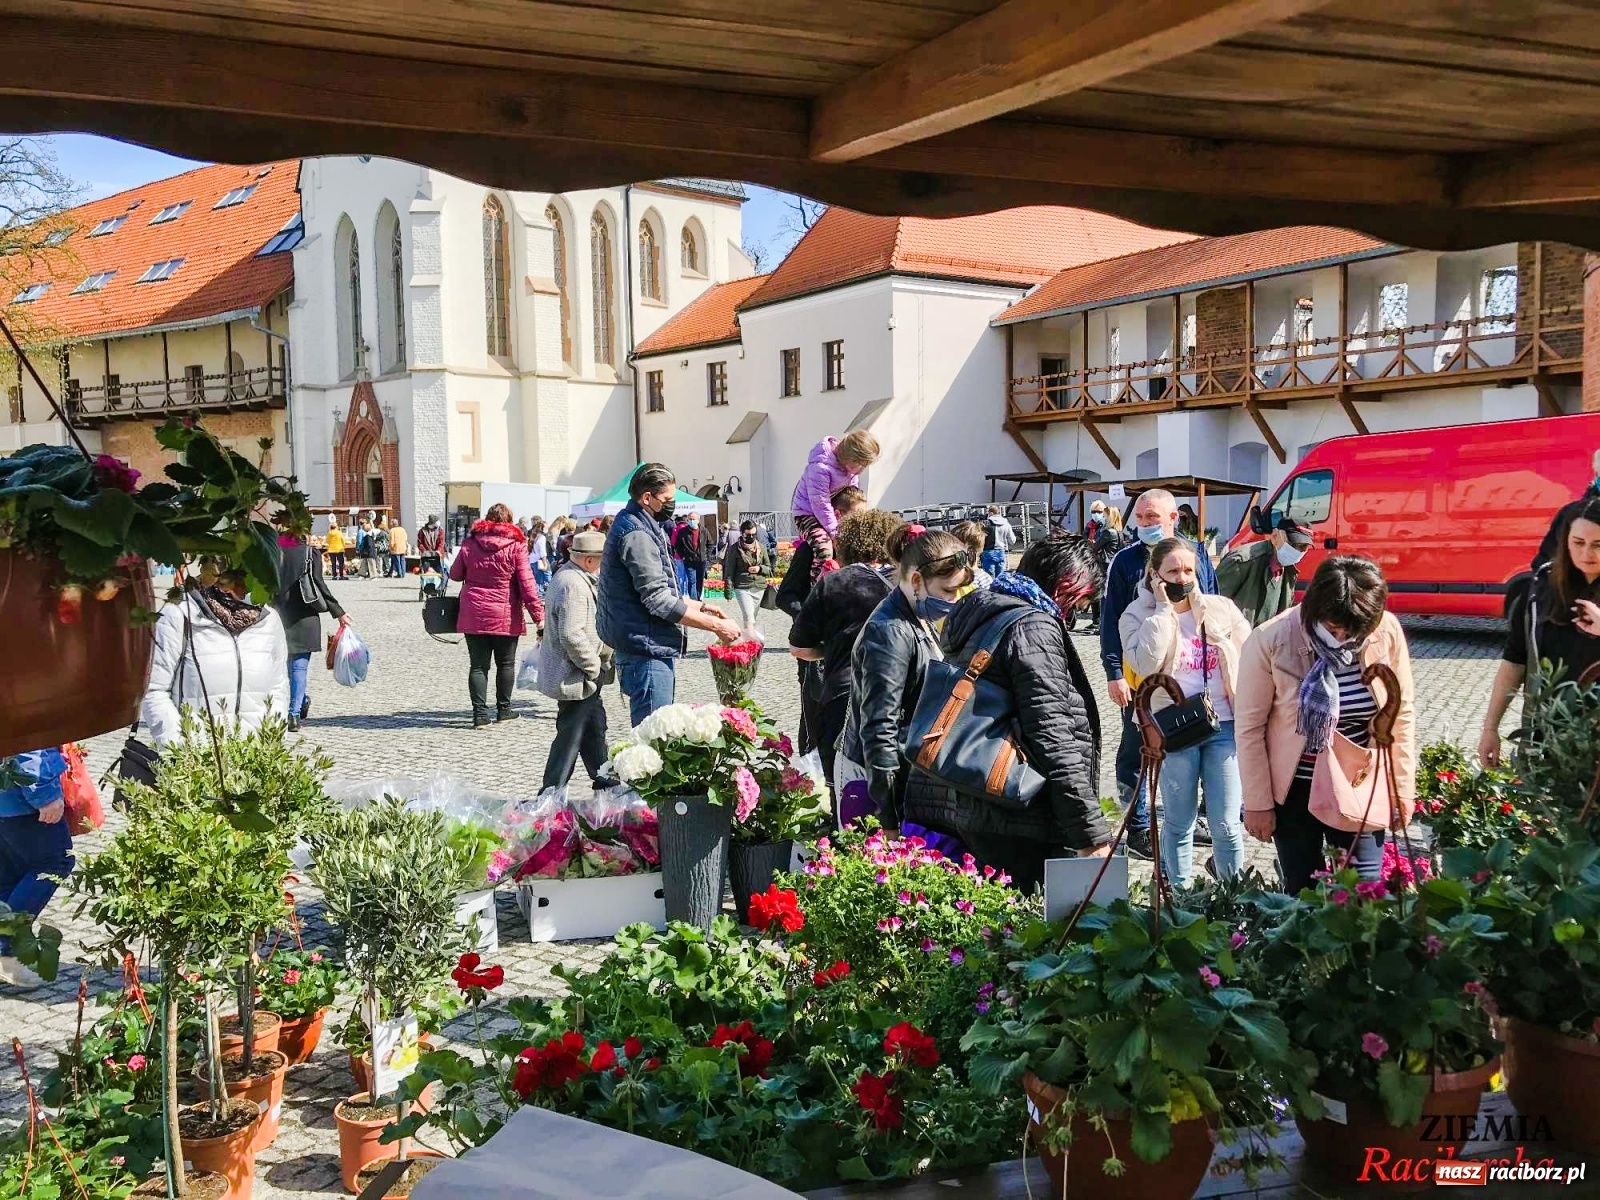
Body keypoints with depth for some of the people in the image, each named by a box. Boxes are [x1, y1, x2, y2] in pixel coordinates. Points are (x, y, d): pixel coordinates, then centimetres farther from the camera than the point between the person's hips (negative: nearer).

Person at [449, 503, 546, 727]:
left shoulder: (470, 543, 3)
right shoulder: (516, 545, -6)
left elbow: (455, 574, 13)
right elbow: (527, 583, -10)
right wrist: (538, 614, -8)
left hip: (474, 616, 2)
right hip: (505, 616, -2)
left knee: (478, 665, 5)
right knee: (506, 664, 13)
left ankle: (480, 712, 0)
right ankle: (503, 709, 21)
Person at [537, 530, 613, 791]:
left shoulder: (568, 575, 12)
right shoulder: (574, 585, -23)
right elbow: (571, 635, -29)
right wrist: (594, 666, -18)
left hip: (584, 676, 11)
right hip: (575, 679, -11)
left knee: (595, 729, 20)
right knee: (570, 737, -2)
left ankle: (605, 782, 32)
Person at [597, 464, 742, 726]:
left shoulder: (642, 527, 17)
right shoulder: (636, 534, -17)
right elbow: (658, 601, -21)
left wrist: (699, 606, 17)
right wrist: (715, 625, -16)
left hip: (654, 648, 11)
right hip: (647, 649, -11)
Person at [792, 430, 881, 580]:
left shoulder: (852, 463, -9)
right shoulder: (820, 467, -33)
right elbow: (821, 505, -29)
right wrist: (836, 533, -25)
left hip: (833, 512, 8)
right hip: (808, 513, -8)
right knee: (824, 550, -31)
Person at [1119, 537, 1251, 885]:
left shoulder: (1222, 609, 7)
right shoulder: (1139, 614, -1)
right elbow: (1145, 664, -18)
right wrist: (1163, 609, -14)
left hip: (1224, 726, 2)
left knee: (1227, 824, 2)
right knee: (1179, 823, 9)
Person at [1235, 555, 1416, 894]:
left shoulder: (1387, 632, -11)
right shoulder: (1269, 642, -18)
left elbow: (1401, 713, 1)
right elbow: (1250, 727, -10)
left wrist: (1402, 788, 5)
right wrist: (1257, 803, -6)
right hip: (1293, 790, -1)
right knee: (1302, 893, 7)